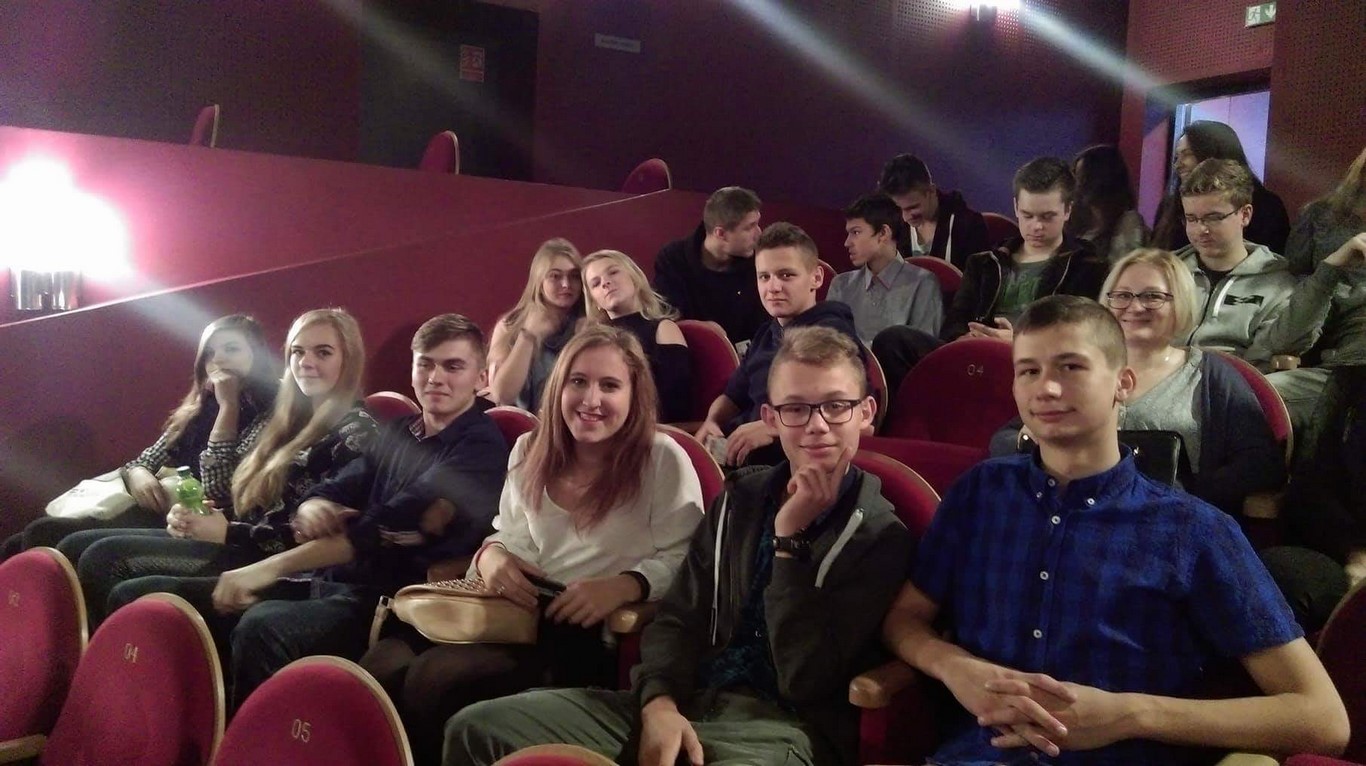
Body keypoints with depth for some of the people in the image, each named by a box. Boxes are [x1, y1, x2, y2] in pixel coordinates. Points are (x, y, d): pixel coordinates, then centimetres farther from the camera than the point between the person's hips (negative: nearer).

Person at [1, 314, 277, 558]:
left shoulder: (270, 415, -8)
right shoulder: (200, 408, 17)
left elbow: (217, 491, -18)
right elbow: (145, 461, 17)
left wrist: (228, 404, -15)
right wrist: (137, 475, -9)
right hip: (160, 514, 8)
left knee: (44, 535, -16)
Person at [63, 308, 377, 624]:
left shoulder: (354, 430, -8)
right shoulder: (296, 419, 19)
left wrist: (228, 532, -16)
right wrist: (206, 515, -3)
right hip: (243, 544, 9)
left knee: (106, 559, -19)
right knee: (77, 547, 0)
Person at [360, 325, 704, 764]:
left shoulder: (663, 460, -2)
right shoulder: (530, 452, 15)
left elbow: (682, 561, -6)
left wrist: (624, 586, -25)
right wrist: (492, 554, -3)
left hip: (603, 632, -5)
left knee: (435, 679, -27)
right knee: (382, 668, -23)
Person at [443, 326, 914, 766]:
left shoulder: (880, 536, -3)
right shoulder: (740, 498, 13)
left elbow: (805, 681, -12)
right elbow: (678, 618, 9)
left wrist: (790, 539, -15)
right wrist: (660, 702, -9)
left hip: (782, 728, -5)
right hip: (686, 706, 6)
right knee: (477, 727, -8)